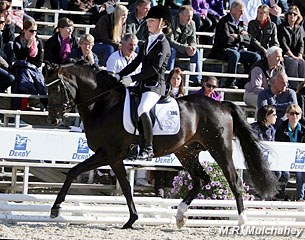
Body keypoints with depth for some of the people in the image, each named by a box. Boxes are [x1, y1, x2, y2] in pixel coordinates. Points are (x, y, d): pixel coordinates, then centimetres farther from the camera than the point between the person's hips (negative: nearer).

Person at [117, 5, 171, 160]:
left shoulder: (162, 43, -8)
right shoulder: (147, 42, 19)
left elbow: (154, 69, -18)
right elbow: (136, 63, 21)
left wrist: (132, 79, -21)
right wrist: (120, 76, 10)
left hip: (155, 85, -10)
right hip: (142, 84, 10)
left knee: (142, 110, -32)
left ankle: (148, 148, -26)